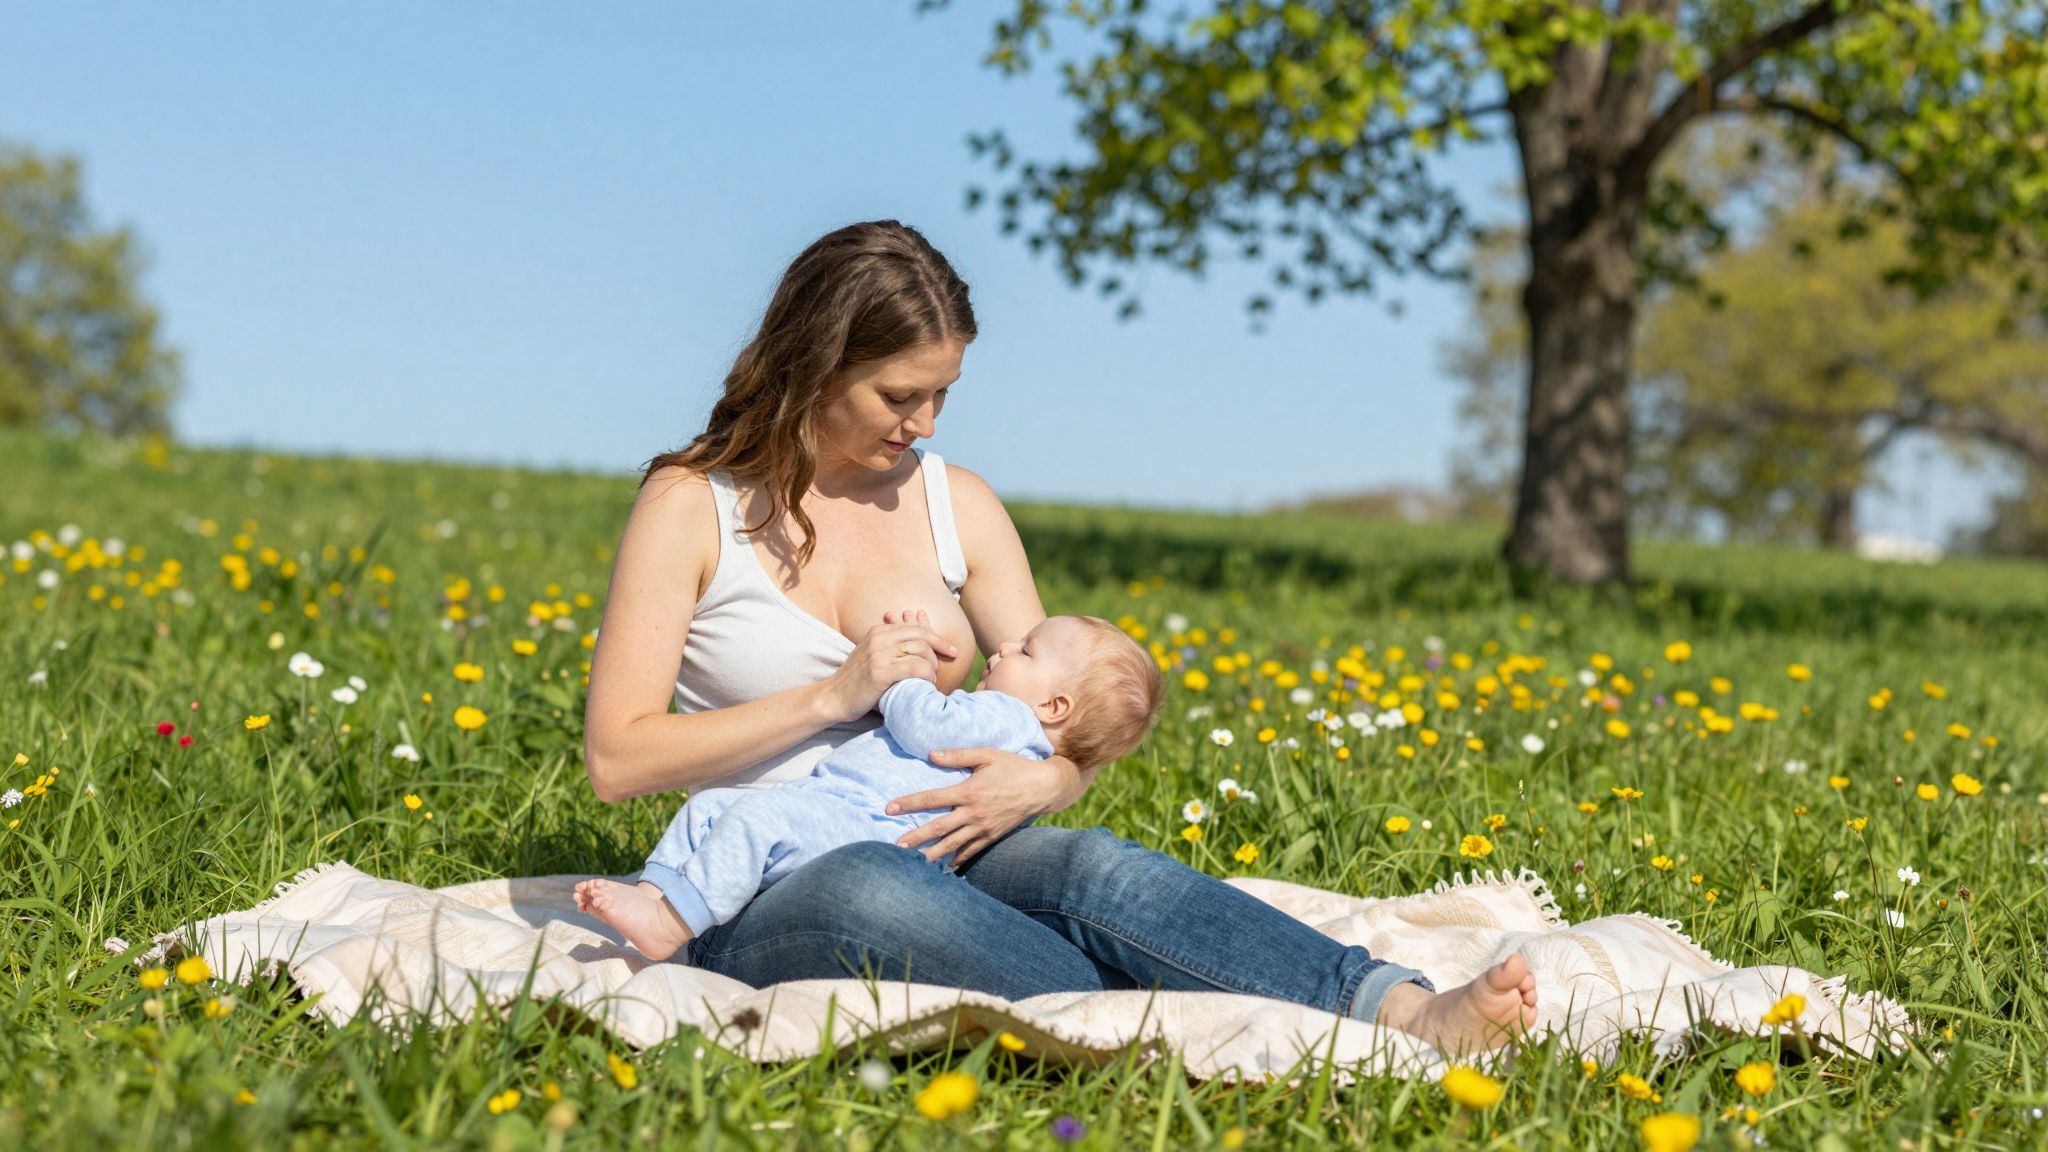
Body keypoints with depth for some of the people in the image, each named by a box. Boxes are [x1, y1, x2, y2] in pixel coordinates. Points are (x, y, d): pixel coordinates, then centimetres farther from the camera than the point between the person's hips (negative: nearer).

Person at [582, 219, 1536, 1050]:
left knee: (1090, 867, -31)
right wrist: (836, 695, -17)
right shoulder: (690, 505, -2)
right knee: (870, 883, -40)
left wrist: (1043, 782, -15)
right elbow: (617, 758, -9)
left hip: (938, 861, 3)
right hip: (760, 909, -3)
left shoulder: (958, 505, 11)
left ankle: (1406, 1009, -49)